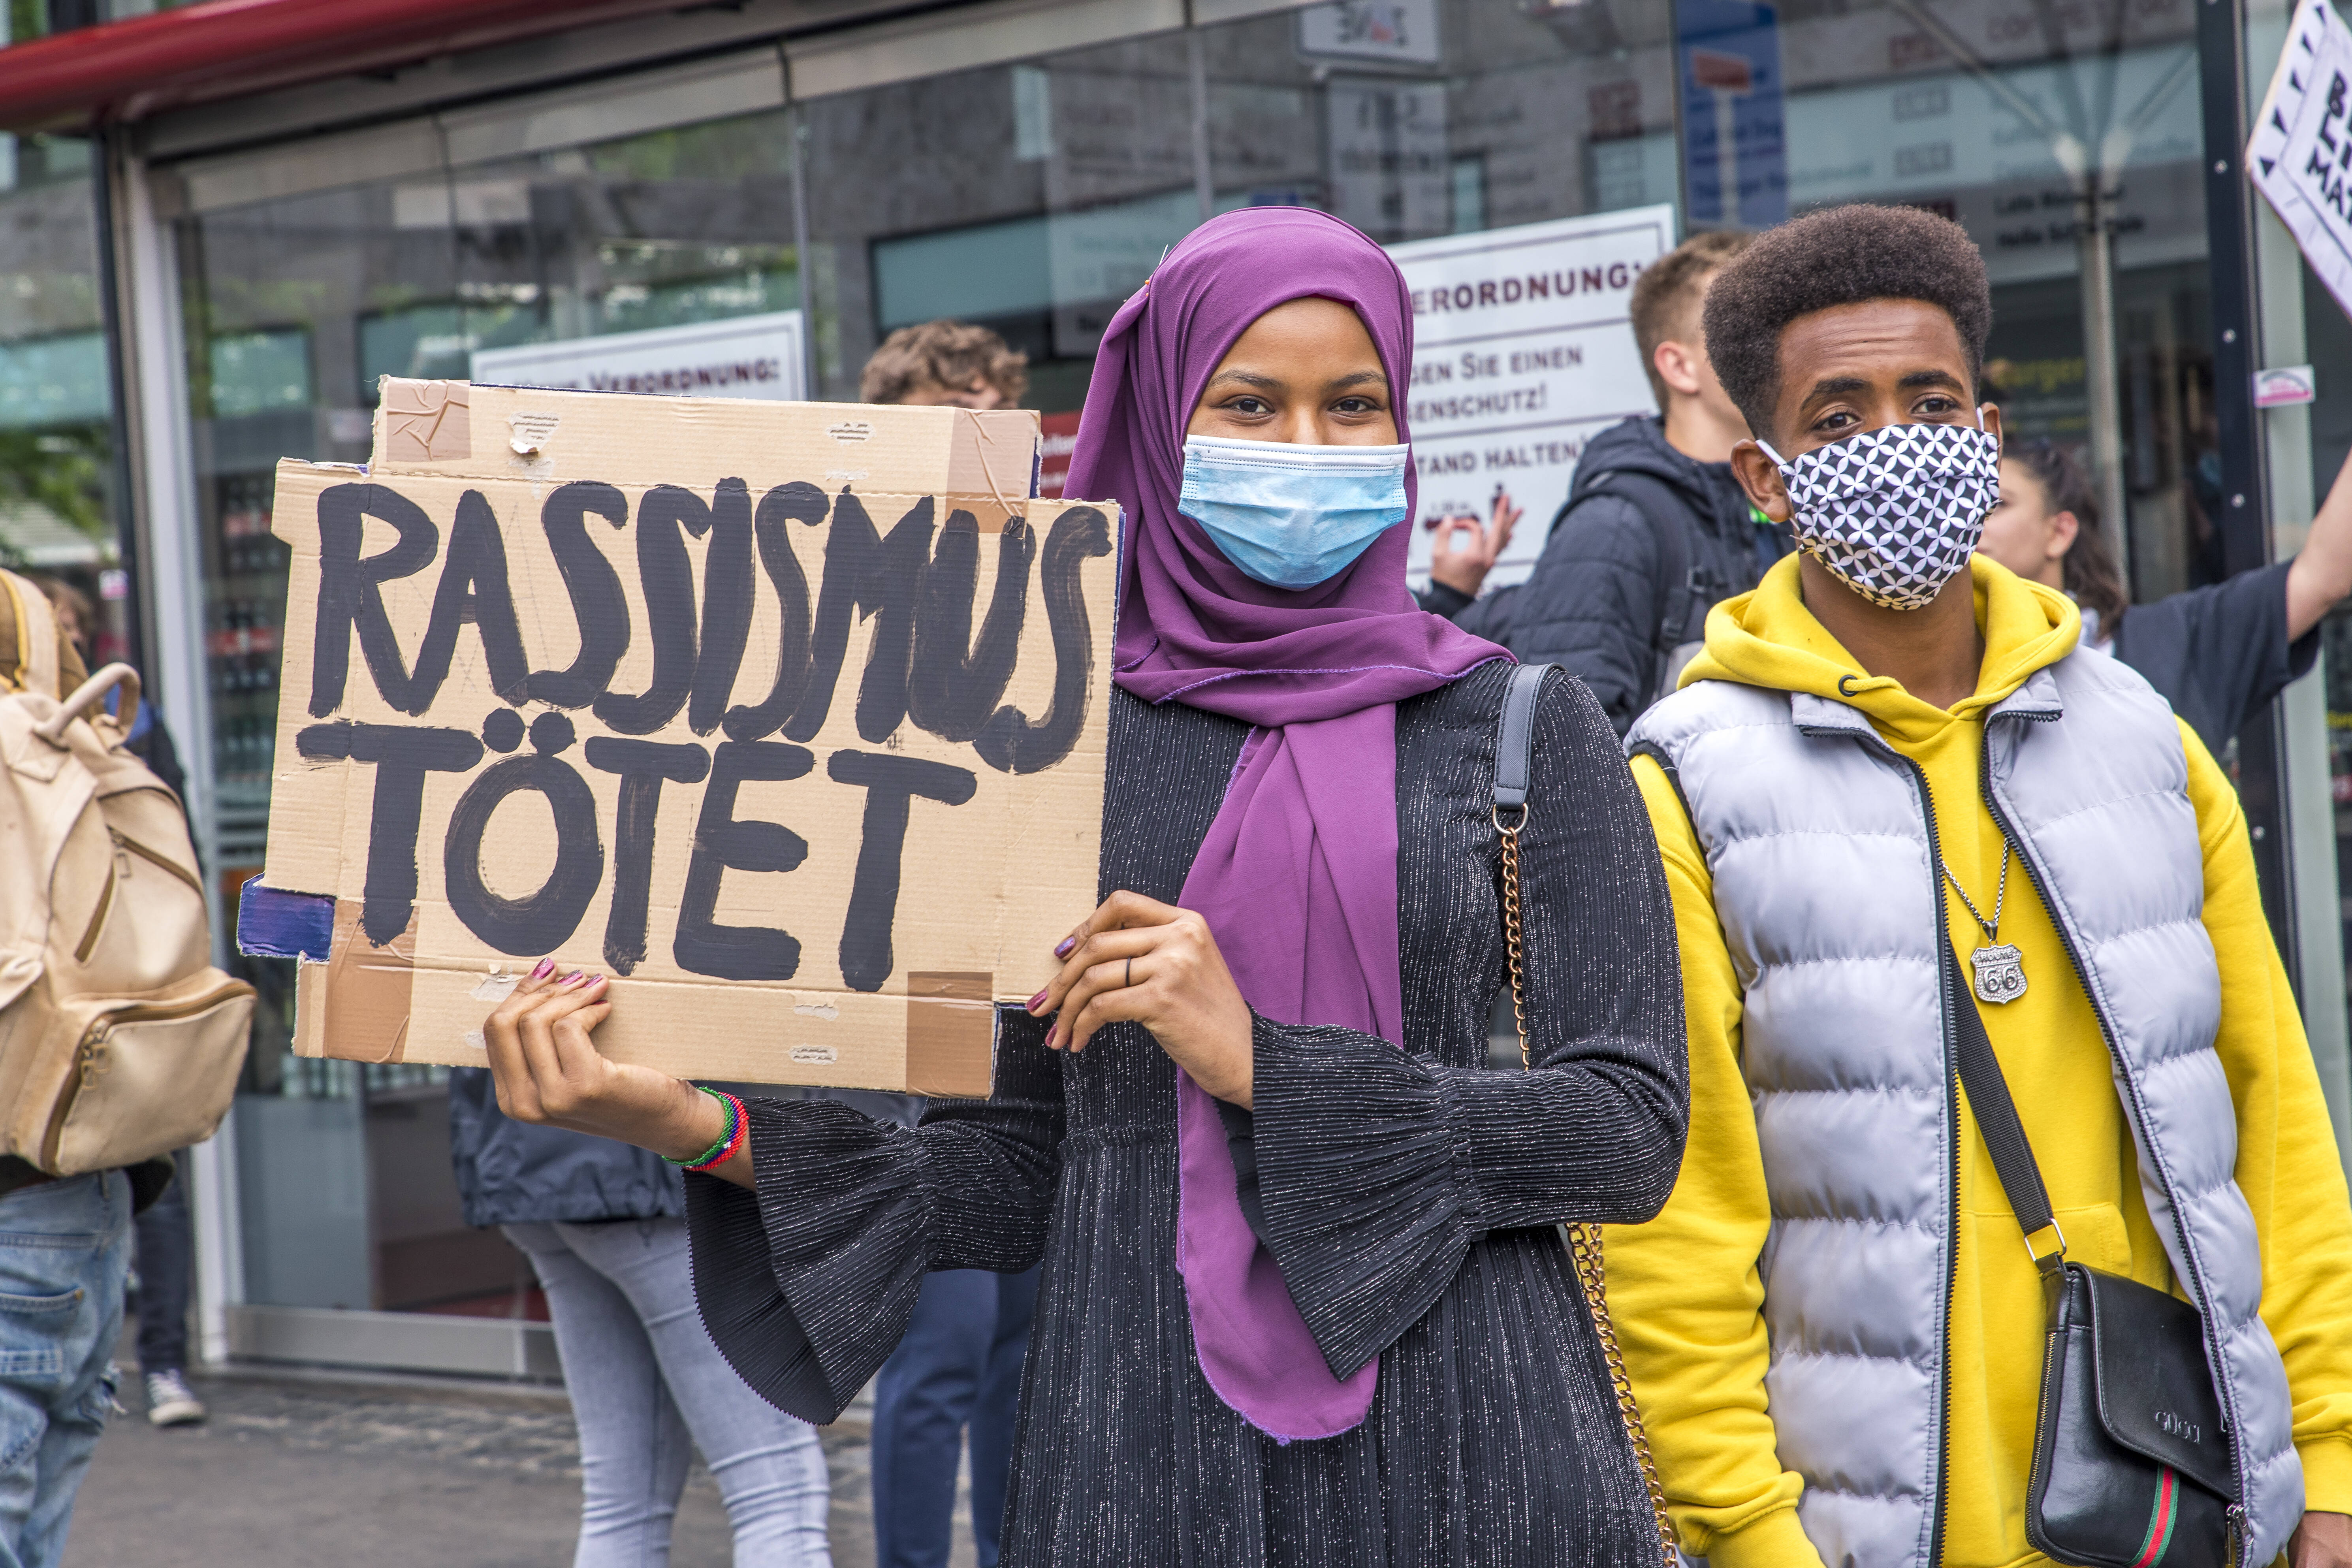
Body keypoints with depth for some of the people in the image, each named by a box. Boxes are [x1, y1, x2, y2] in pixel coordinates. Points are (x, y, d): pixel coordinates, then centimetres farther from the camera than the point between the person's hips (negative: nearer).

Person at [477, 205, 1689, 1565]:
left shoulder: (1531, 727, 1)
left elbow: (1635, 1129, -7)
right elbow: (1024, 1170, 3)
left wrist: (1266, 1068, -15)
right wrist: (706, 1132, -10)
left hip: (1470, 1451, -1)